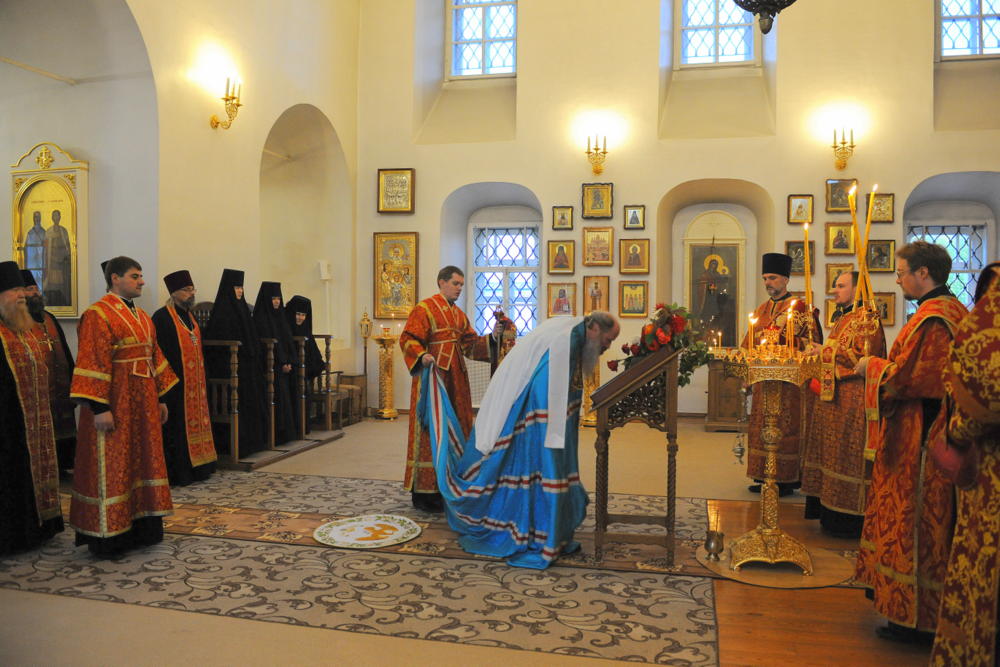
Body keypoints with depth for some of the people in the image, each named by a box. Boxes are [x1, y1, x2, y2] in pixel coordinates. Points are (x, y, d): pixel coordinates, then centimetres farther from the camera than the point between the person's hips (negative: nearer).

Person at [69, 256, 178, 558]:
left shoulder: (142, 317, 14)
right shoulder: (99, 314, -12)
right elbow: (93, 363, -18)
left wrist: (160, 397, 15)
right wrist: (100, 407, -23)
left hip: (143, 403, 8)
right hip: (114, 402, -8)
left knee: (142, 461, 13)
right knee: (112, 467, 0)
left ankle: (139, 528, 24)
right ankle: (109, 536, 11)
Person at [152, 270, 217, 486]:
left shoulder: (189, 316, 16)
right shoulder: (162, 317, -11)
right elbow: (159, 354, -17)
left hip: (195, 384, 9)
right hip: (175, 384, -9)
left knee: (194, 424, 12)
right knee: (176, 428, -4)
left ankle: (194, 468, 20)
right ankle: (175, 473, 3)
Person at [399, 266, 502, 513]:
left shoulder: (459, 315, 17)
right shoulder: (424, 309, -5)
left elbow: (470, 344, 12)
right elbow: (408, 339, -13)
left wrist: (491, 337, -4)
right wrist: (422, 355, -31)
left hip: (455, 380, 8)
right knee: (430, 431, -5)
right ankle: (424, 492, 2)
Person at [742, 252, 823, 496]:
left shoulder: (800, 308, -4)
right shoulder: (761, 310, 17)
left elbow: (811, 343, -10)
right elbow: (749, 344, 19)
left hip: (788, 381, -7)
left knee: (785, 427, -4)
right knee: (762, 427, 9)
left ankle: (786, 479, 3)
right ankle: (764, 476, 17)